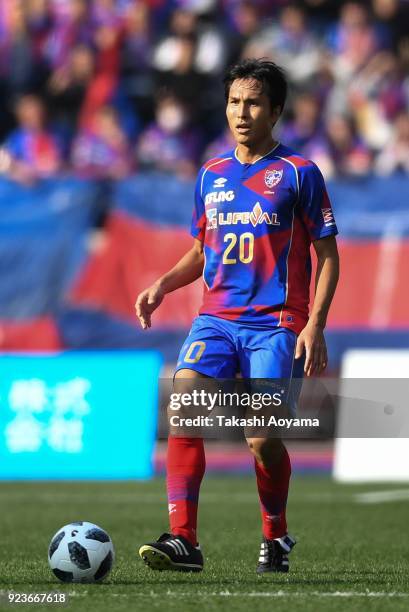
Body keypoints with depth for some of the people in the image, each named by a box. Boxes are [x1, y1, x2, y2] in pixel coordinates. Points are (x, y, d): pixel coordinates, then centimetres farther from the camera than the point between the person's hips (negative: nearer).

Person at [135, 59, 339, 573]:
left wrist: (315, 326, -10)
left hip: (276, 324, -4)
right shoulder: (211, 175, 14)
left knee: (262, 438, -11)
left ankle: (275, 538, 15)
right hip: (216, 318, 4)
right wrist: (163, 285, 5)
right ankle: (183, 539, -21)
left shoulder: (297, 173, 0)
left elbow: (326, 255, 0)